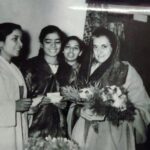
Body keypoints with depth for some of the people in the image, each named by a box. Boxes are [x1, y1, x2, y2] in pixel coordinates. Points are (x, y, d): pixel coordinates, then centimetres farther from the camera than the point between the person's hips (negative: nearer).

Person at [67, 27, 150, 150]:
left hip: (111, 137, -3)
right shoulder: (86, 70, 6)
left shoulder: (127, 71, -6)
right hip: (84, 134, 3)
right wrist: (80, 111, -12)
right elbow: (75, 101, 10)